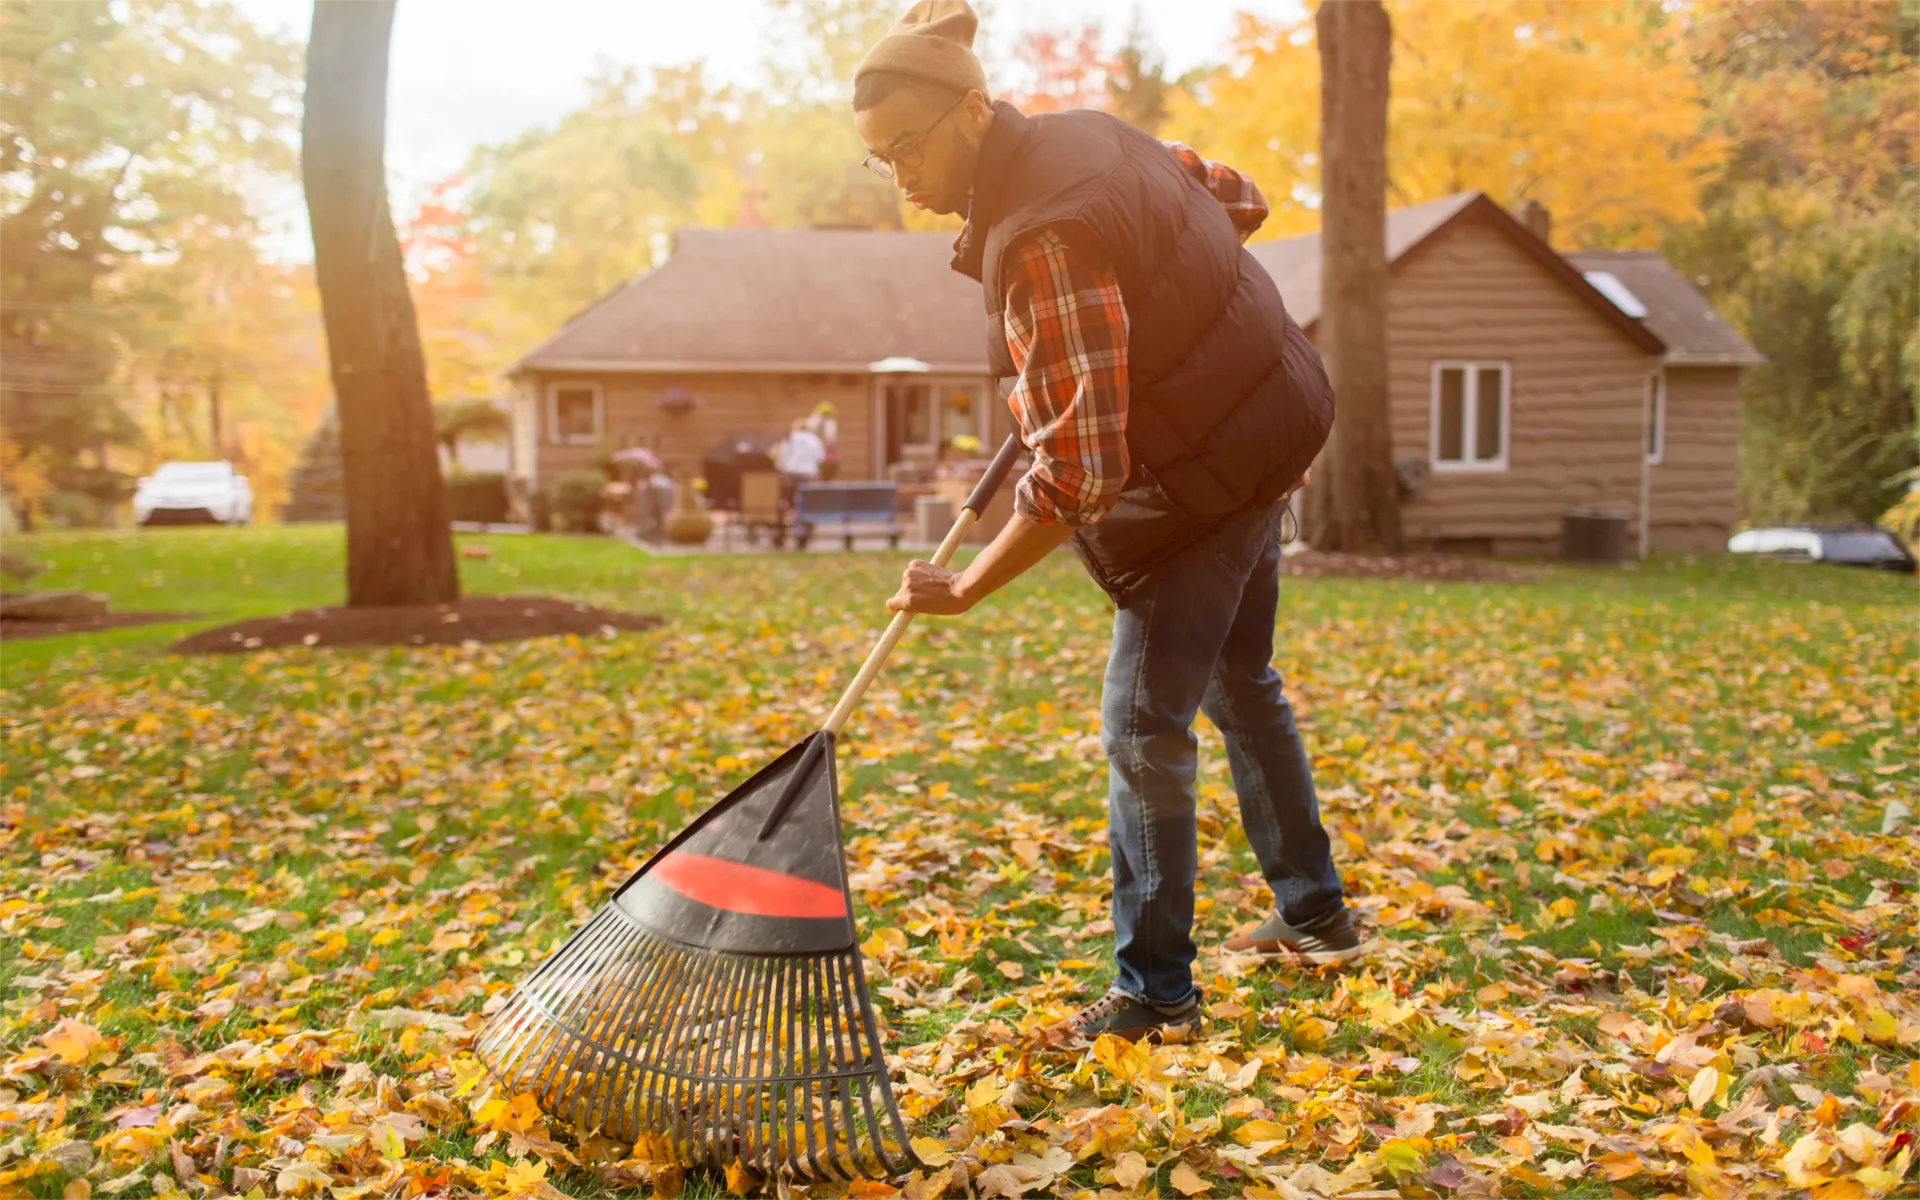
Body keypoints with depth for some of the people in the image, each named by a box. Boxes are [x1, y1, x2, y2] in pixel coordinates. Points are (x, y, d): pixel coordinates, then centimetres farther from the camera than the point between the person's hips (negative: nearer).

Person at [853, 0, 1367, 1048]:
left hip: (1207, 475, -10)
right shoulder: (1085, 135, -1)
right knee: (1239, 681, 23)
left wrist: (963, 588, -24)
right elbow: (1237, 199, 15)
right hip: (1258, 426, 10)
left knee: (1143, 724, -6)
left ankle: (1154, 996, 3)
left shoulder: (1045, 239, -30)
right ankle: (1314, 915, 38)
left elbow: (1077, 475, -32)